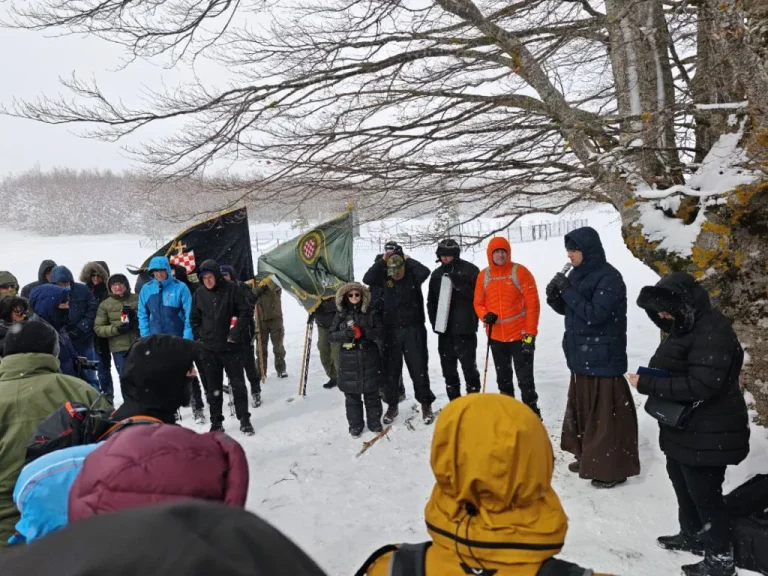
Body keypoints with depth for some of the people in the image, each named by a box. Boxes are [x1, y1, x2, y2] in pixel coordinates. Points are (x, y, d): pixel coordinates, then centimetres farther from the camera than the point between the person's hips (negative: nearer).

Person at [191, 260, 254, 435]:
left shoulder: (231, 289, -7)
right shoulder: (199, 294, 3)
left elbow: (245, 312, -6)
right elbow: (194, 319, 13)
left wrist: (235, 332, -13)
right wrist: (199, 337, 4)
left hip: (231, 346, -3)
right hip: (209, 348, 3)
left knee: (238, 384, 3)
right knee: (213, 387, 10)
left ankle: (244, 419, 14)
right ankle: (216, 422, 20)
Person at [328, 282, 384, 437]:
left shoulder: (370, 313, 0)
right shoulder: (340, 315, 0)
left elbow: (379, 332, -3)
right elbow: (331, 336, -3)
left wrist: (363, 332, -20)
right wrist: (348, 333, -19)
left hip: (369, 358, 0)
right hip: (349, 360, 0)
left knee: (372, 394, 11)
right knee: (352, 395, 8)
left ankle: (375, 422, 25)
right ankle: (355, 425, 20)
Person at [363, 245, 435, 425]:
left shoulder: (413, 276, -3)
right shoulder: (385, 277, 1)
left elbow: (425, 271, -23)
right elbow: (367, 279, -14)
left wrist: (406, 259, -12)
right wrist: (382, 261, -14)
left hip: (414, 329, -2)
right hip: (391, 331, 2)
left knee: (419, 368, 4)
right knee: (391, 369, 9)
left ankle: (425, 404, 18)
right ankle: (392, 405, 24)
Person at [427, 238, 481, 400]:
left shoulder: (470, 270, -4)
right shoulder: (437, 274, 12)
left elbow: (477, 295, -10)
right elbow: (431, 300, 16)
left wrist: (459, 285, -22)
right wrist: (434, 321, 5)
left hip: (464, 327, -5)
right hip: (444, 328, 6)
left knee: (468, 365, -2)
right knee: (448, 367, 11)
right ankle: (454, 402, 23)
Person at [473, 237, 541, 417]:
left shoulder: (520, 272, -9)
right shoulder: (483, 276, 3)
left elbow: (532, 303, -9)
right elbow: (478, 303, 11)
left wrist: (530, 332, -13)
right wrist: (485, 315, -12)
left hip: (520, 335, -4)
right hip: (496, 336, 5)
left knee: (525, 377, 1)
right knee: (503, 377, 17)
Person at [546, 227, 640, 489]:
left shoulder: (609, 277, -15)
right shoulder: (577, 275, 8)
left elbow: (594, 314, -23)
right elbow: (568, 309, 16)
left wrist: (568, 290, -20)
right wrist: (555, 296, -3)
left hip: (603, 357, -8)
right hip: (580, 354, 8)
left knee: (606, 413, -2)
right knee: (582, 408, 16)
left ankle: (612, 467, 9)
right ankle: (589, 457, 31)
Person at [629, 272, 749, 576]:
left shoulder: (713, 331, -24)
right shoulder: (685, 326, 8)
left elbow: (701, 385, -29)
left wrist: (648, 384, -26)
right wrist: (651, 380, -2)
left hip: (708, 433, -10)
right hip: (682, 428, 10)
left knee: (705, 494, 4)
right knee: (683, 486, 23)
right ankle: (692, 536, 43)